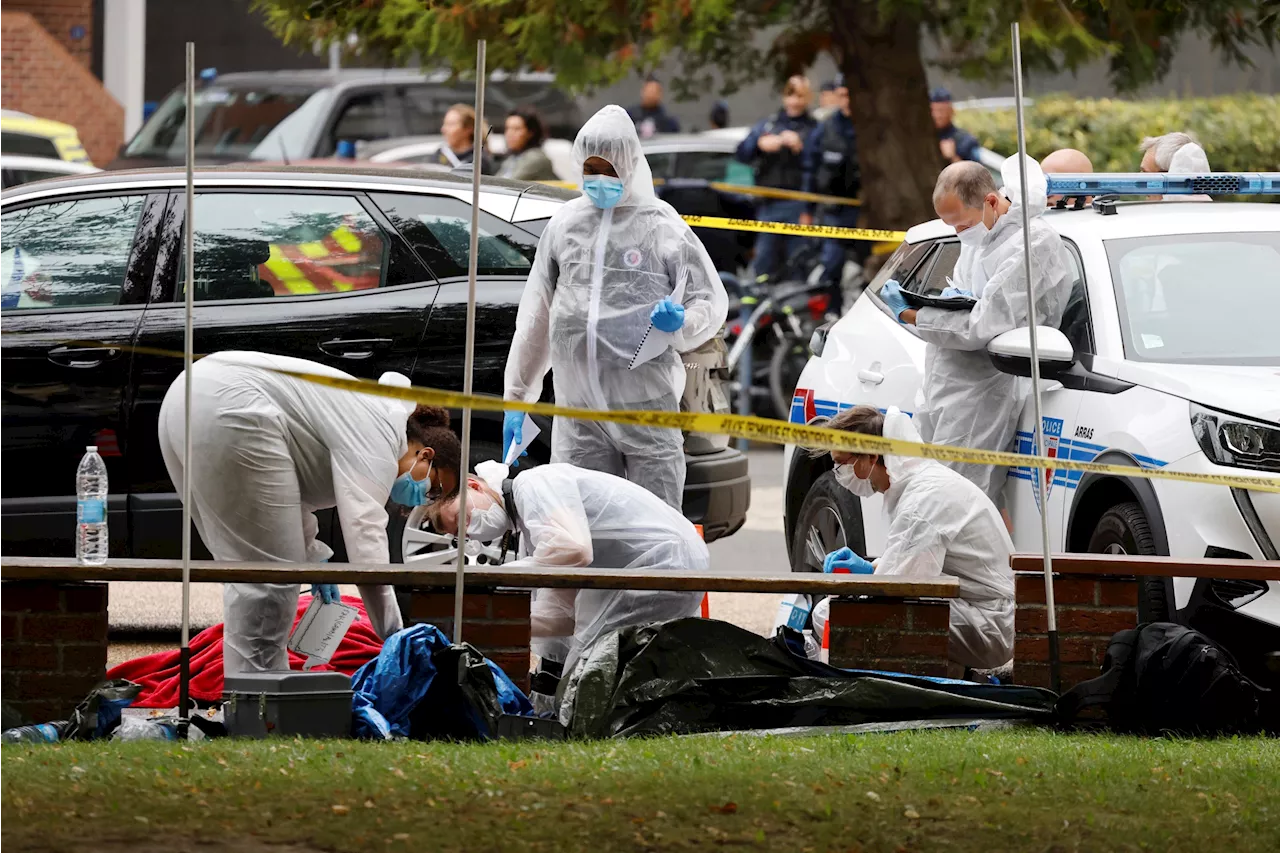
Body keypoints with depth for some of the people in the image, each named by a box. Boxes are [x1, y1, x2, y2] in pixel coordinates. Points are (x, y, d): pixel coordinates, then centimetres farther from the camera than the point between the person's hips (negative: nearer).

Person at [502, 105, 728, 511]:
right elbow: (536, 315, 18)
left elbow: (712, 302, 5)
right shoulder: (564, 224, 12)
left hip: (647, 408, -4)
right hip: (578, 413, 4)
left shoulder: (662, 226, 0)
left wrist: (681, 322, -19)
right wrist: (517, 398, 16)